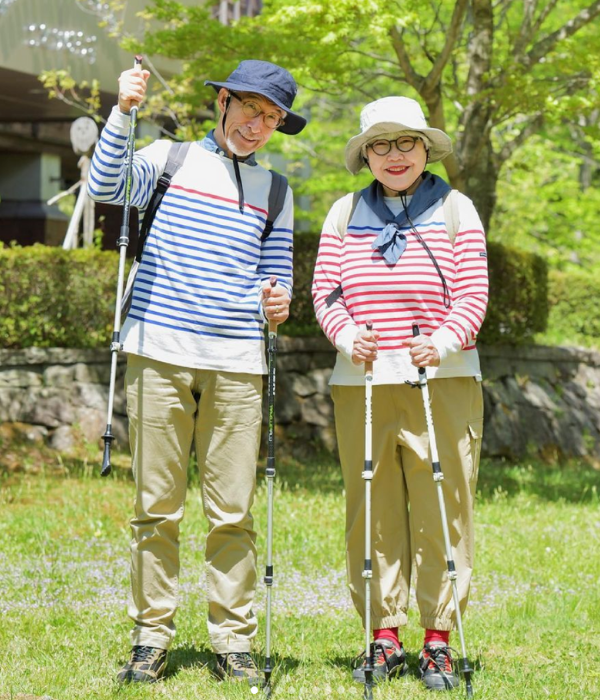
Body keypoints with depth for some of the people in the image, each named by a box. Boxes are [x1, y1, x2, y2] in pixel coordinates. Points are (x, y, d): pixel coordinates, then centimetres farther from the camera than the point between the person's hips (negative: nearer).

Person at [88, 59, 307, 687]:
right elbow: (106, 188, -10)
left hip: (236, 363, 2)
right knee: (156, 505, 0)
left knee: (232, 511, 0)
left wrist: (277, 303, -5)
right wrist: (123, 113, -20)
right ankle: (151, 636, 8)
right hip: (159, 353, -2)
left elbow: (275, 272, 17)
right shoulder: (171, 158, 8)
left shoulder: (273, 188, 17)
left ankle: (233, 641, 9)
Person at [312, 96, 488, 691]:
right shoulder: (344, 214, 13)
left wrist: (444, 341, -19)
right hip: (361, 383, 2)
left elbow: (473, 293, -1)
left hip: (442, 381, -2)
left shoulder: (455, 210, 6)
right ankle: (385, 639, 12)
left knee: (442, 511, -3)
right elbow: (325, 290, 7)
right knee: (371, 511, 3)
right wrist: (347, 336, -13)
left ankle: (438, 643, 4)